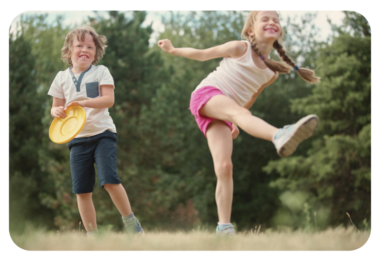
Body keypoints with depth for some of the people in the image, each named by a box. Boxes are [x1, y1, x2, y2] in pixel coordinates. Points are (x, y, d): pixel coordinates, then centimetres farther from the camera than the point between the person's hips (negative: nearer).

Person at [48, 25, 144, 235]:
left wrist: (84, 102, -23)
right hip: (77, 138, 3)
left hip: (102, 133, -3)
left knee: (109, 180, -19)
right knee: (82, 191, -1)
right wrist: (57, 111, -11)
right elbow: (56, 106, 13)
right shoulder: (62, 77, 10)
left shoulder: (101, 72, 3)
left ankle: (130, 222, -1)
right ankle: (92, 234, 8)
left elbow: (109, 99, -9)